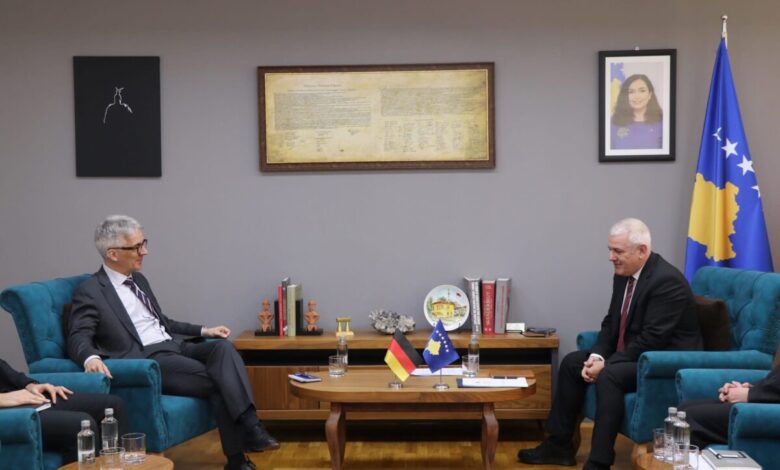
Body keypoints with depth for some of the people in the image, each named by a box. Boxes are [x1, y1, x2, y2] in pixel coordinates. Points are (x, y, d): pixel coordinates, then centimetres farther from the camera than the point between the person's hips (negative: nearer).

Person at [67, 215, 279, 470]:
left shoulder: (139, 280, 21)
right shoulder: (89, 291, -2)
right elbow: (78, 338, -13)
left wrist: (203, 331, 20)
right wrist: (91, 358, -36)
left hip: (175, 346, 7)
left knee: (222, 347, -24)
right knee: (218, 381, -26)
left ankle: (249, 425, -36)